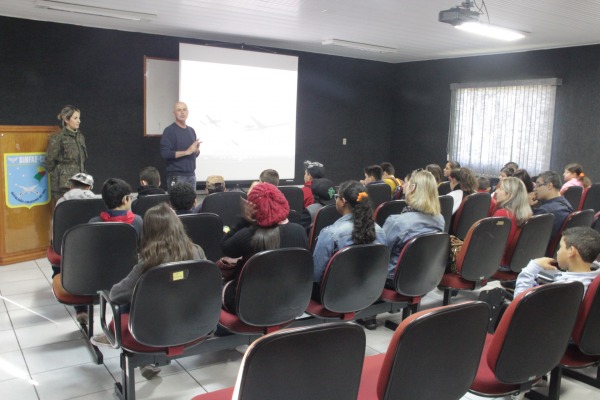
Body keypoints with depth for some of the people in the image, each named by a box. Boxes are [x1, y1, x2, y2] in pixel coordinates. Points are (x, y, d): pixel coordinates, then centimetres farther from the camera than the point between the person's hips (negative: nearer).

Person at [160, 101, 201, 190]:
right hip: (177, 177, -6)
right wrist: (187, 151, -19)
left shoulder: (191, 130, 16)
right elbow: (165, 153, -16)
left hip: (191, 175, 7)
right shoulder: (169, 130, -5)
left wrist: (197, 150, -2)